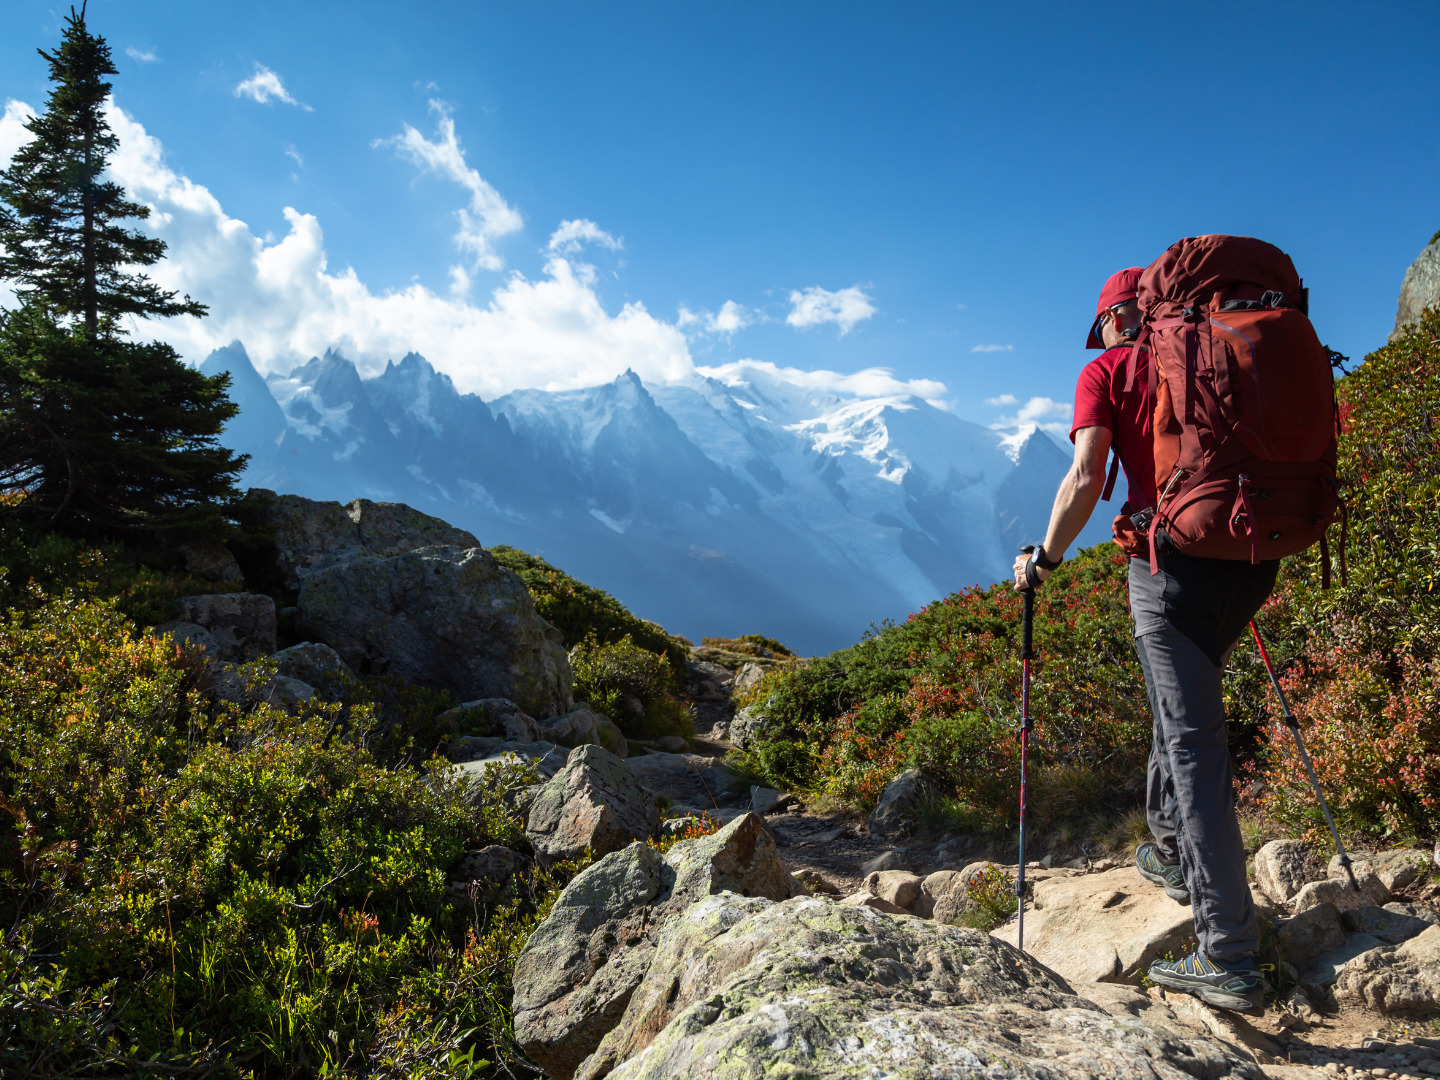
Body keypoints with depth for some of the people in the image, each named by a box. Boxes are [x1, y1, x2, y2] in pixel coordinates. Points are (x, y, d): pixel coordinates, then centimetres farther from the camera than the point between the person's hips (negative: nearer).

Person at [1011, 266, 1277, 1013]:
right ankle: (1171, 851, 41)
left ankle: (1230, 961, -2)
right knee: (1183, 704, 27)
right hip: (1250, 561, 6)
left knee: (1195, 746, -5)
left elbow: (1085, 478, -10)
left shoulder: (1108, 370, 3)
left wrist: (1043, 560, 3)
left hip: (1173, 564, -6)